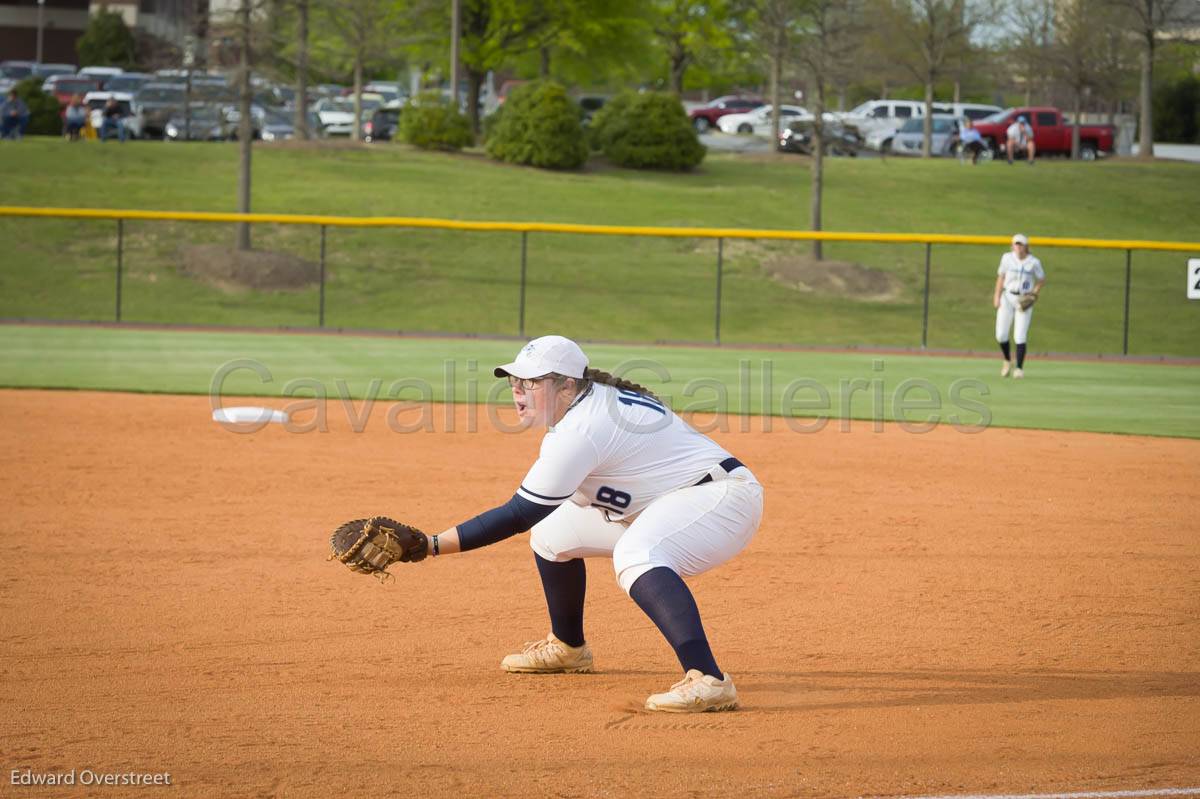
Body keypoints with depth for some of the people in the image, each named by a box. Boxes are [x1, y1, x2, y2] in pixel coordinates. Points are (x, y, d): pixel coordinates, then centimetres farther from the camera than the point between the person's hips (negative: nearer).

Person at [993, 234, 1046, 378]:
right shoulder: (1007, 258, 0)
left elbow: (1041, 280, 7)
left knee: (1020, 336, -9)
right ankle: (1007, 361, 25)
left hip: (1024, 300, -2)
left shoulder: (1034, 262, -5)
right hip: (1007, 297, 2)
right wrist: (997, 296, 1)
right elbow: (1001, 277, 7)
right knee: (1001, 335, -2)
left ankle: (1019, 368, 0)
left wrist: (1034, 295, -6)